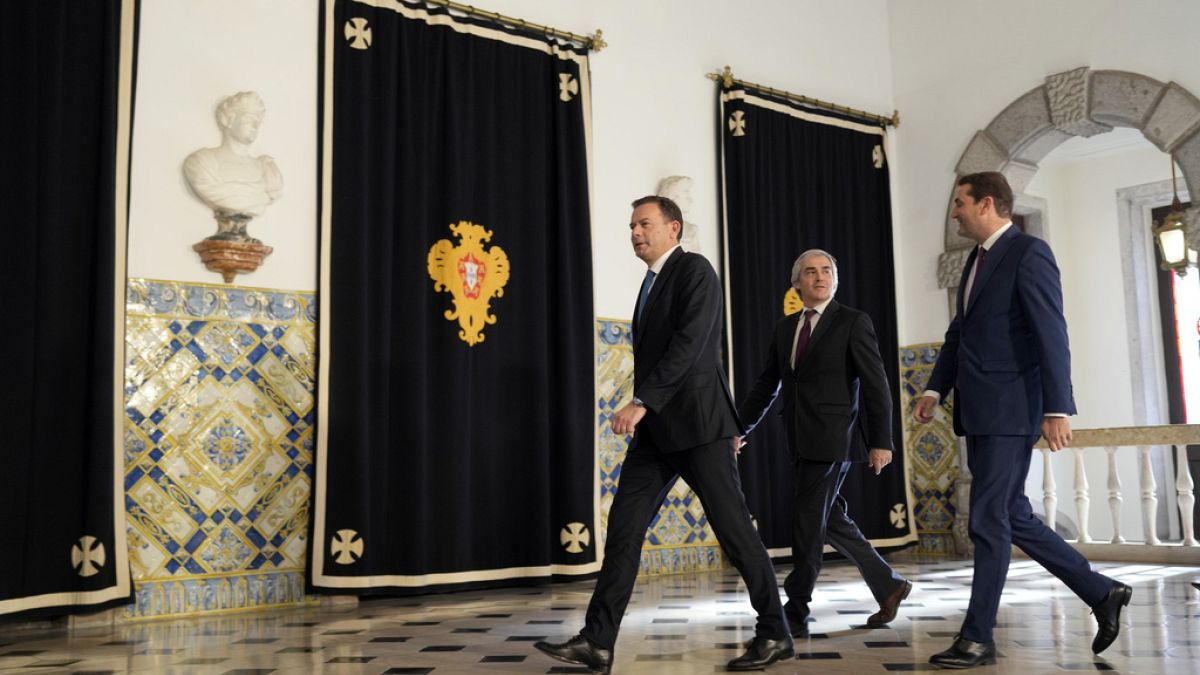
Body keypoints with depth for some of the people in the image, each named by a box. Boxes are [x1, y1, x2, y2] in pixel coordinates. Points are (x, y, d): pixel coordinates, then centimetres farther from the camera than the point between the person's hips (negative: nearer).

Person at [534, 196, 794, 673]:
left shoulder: (695, 270, -8)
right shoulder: (652, 283, 19)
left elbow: (689, 344, -20)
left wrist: (641, 402, -25)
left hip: (697, 423, -8)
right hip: (656, 427, 8)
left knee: (733, 527, -2)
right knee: (624, 527, 1)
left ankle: (774, 633, 12)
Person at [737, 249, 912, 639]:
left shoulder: (853, 322, -3)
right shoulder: (784, 328, 13)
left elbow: (875, 385, -8)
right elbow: (766, 385, 17)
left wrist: (881, 441, -13)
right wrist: (739, 427, 12)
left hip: (833, 439, -6)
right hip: (801, 442, 7)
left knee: (807, 519, -6)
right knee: (830, 521, 12)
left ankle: (796, 614, 4)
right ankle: (888, 586, 29)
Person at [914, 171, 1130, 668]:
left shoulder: (1029, 253, -9)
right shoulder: (978, 258, 17)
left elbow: (1052, 334, -16)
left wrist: (1057, 409, -21)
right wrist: (936, 389, 12)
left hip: (1010, 410, -9)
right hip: (979, 412, 9)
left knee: (989, 522, -5)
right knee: (1012, 518, 13)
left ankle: (978, 637, 5)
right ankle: (1102, 593, 27)